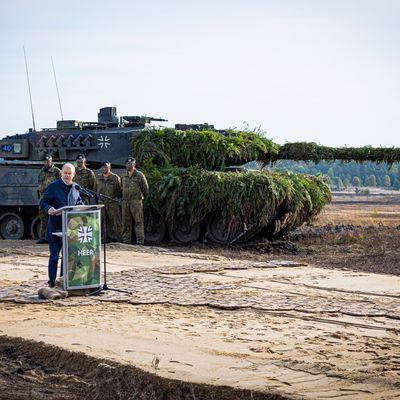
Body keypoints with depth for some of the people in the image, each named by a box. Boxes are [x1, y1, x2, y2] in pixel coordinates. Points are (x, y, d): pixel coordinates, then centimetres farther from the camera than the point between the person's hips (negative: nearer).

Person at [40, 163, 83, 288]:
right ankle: (52, 281, 6)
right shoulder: (53, 187, -7)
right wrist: (49, 208, -30)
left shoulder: (76, 187, 9)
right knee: (54, 256, -2)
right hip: (55, 228, -5)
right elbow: (43, 203, -8)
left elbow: (79, 203, 22)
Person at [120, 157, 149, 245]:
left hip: (136, 201, -5)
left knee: (138, 221, -6)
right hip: (125, 201, 5)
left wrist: (142, 197, 12)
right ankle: (126, 240, 11)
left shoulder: (139, 175, 0)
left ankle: (140, 240, -6)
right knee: (126, 221, 6)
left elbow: (145, 188, 6)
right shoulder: (123, 176, 14)